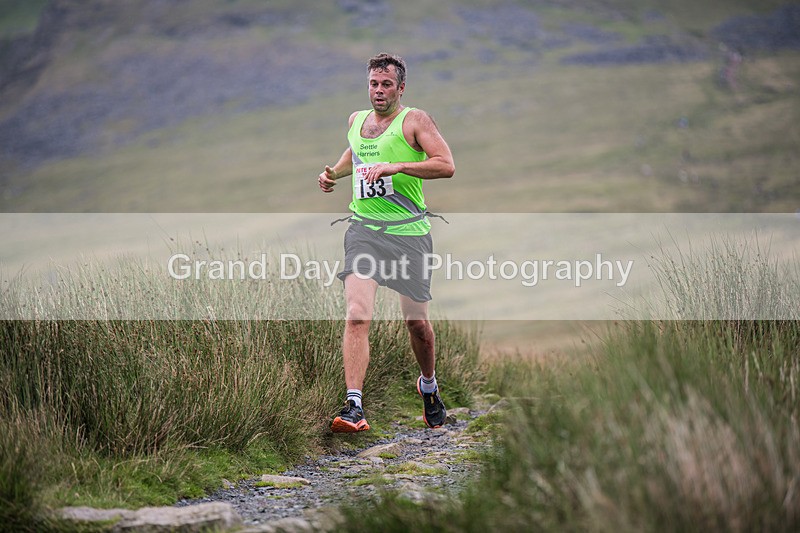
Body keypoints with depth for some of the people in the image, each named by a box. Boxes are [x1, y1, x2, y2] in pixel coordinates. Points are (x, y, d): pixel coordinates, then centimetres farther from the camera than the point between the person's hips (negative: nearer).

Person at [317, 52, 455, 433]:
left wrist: (396, 166, -24)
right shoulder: (356, 120, 13)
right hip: (363, 228, 3)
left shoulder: (414, 120, -3)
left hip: (408, 231, -3)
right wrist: (334, 172, 17)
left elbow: (446, 165, -16)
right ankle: (354, 407, -20)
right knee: (357, 316, -16)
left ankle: (428, 386, 37)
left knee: (417, 322, 7)